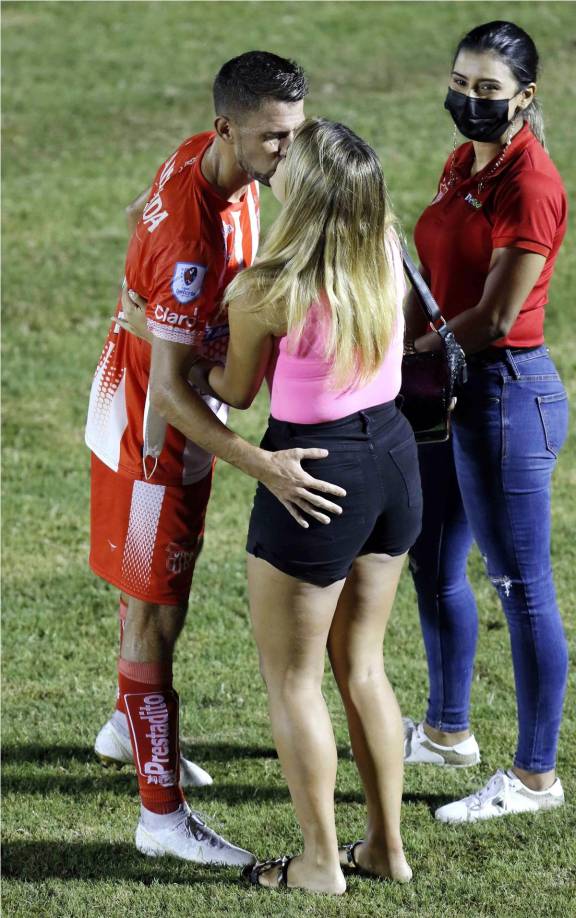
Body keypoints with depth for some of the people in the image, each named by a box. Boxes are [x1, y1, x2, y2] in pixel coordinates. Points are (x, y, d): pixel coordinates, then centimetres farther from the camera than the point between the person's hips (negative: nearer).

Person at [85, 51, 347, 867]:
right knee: (157, 614, -1)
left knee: (157, 587, 26)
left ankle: (129, 726, 48)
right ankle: (162, 814, 7)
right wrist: (264, 467, -43)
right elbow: (168, 391, -36)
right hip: (153, 431, -9)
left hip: (178, 412, 9)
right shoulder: (193, 240, -36)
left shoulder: (204, 159, -8)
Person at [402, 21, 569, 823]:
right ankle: (446, 731, 39)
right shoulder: (462, 166, 9)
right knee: (433, 566, 21)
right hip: (450, 391, 10)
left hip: (505, 390, -10)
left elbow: (494, 317, -20)